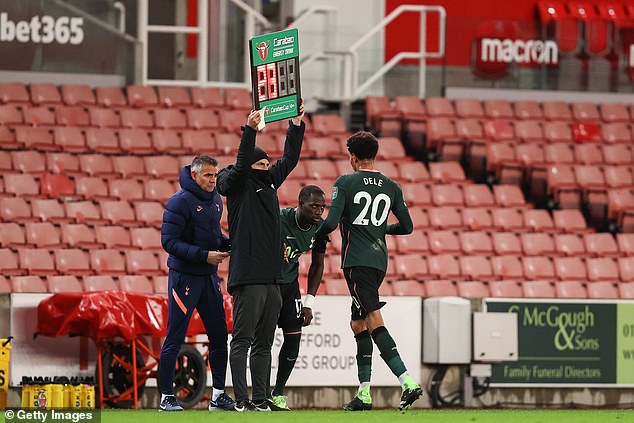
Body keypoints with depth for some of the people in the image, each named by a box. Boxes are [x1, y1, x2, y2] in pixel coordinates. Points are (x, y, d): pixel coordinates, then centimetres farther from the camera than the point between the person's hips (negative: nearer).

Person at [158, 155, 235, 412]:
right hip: (184, 277, -8)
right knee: (175, 339, -4)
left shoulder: (215, 200, 11)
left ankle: (218, 395, 15)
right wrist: (204, 255, -23)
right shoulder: (180, 202, -14)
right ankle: (166, 397, 2)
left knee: (219, 335, 7)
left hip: (209, 276, 8)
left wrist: (228, 244, 2)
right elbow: (169, 242, -18)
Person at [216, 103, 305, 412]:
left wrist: (297, 125, 15)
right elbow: (241, 165, -21)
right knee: (242, 340, -7)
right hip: (248, 277, -8)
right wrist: (250, 130, -31)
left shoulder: (268, 183, 18)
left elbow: (289, 160, 22)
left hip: (272, 277, 8)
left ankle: (261, 400, 11)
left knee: (264, 343, 9)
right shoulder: (237, 186, -3)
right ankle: (242, 400, -10)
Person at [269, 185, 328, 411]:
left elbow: (317, 265, 6)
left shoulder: (320, 228, -8)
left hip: (290, 284, 5)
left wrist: (308, 303, 2)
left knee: (294, 337, -2)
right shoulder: (279, 220, -28)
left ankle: (277, 394, 10)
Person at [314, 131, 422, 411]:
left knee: (374, 323, -12)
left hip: (356, 260, -6)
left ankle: (408, 383, -26)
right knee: (358, 324, 15)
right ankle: (364, 393, 11)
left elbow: (331, 223, -11)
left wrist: (316, 237, 10)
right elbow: (407, 227, 15)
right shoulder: (391, 187, 12)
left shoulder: (345, 183, -4)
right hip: (380, 260, 6)